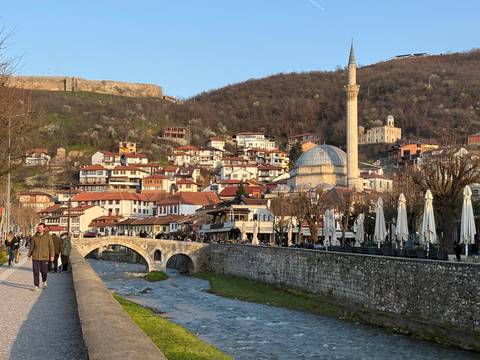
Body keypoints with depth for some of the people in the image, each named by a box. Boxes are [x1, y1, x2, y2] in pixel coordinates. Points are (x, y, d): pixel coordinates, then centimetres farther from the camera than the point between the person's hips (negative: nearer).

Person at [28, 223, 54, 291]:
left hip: (44, 257, -1)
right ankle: (36, 286, 5)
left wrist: (52, 255, -9)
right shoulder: (34, 237, 5)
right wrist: (29, 255, 11)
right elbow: (31, 246, 13)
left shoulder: (48, 237, -1)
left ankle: (44, 281, 36)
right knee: (36, 272, -3)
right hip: (35, 257, 1)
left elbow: (51, 246, -1)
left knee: (44, 271, 6)